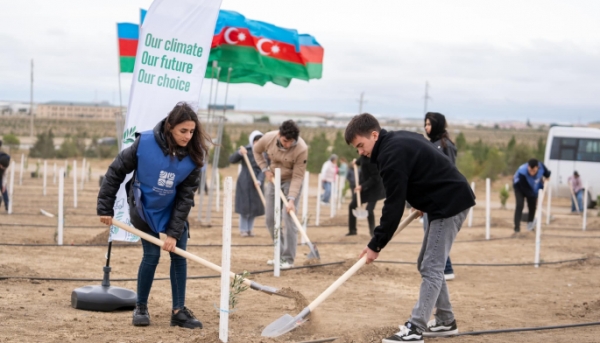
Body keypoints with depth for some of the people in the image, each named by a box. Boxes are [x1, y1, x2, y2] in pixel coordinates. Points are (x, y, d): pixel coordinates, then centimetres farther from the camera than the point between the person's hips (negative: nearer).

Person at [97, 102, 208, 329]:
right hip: (144, 209, -3)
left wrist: (174, 232, -20)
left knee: (179, 255, 1)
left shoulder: (193, 157, -20)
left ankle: (179, 311, 11)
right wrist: (105, 208, -12)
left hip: (173, 211, 3)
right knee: (152, 255, -7)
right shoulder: (145, 142, -26)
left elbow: (185, 196, -16)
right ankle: (141, 308, 12)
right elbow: (116, 171, -15)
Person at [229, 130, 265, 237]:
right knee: (244, 206, -1)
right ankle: (243, 229, 9)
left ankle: (249, 229, 19)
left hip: (256, 183, 3)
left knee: (255, 206, 7)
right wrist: (239, 153, -30)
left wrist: (259, 180, -23)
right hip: (244, 182, -2)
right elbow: (232, 159, -11)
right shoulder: (245, 150, -4)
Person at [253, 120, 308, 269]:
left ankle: (288, 259, -5)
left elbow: (298, 177, -24)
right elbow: (256, 150, 3)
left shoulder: (302, 149, -30)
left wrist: (291, 199, -30)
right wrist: (265, 169, -7)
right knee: (270, 219, 7)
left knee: (288, 219, -12)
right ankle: (280, 253, 22)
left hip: (291, 181, -4)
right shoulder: (268, 138, -20)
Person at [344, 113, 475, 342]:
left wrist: (376, 245, -15)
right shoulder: (399, 139, 11)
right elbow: (427, 170, 23)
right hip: (449, 201, 10)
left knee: (431, 268, -13)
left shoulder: (392, 155, -20)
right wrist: (422, 203, 16)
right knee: (428, 265, 14)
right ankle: (445, 321, 20)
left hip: (450, 204, -10)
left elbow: (394, 206, -21)